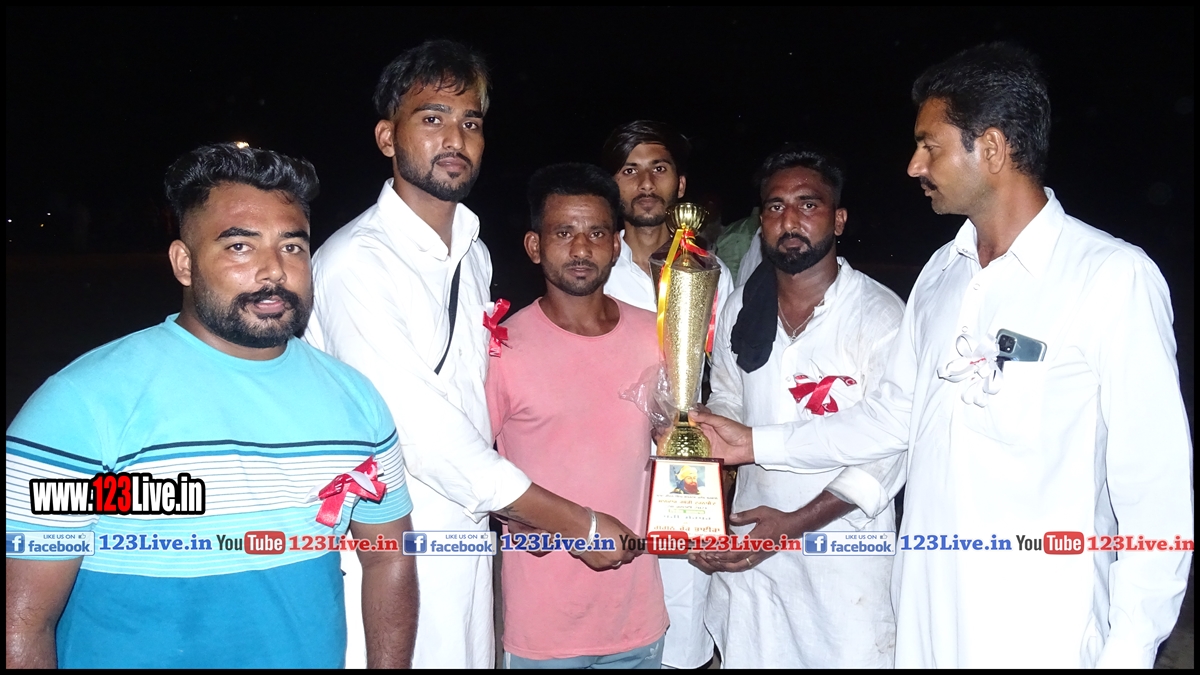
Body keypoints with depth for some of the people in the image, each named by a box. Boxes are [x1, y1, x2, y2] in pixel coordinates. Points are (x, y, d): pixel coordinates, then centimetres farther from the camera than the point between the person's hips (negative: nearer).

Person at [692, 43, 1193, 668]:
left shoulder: (1113, 276, -14)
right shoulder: (941, 272, 7)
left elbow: (1155, 487, -13)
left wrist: (1129, 652, -12)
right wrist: (758, 444, 11)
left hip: (1042, 633, -6)